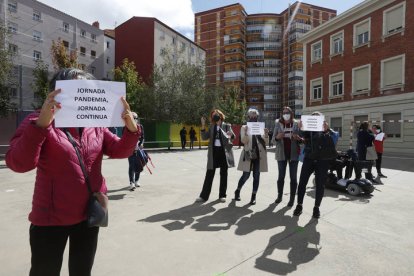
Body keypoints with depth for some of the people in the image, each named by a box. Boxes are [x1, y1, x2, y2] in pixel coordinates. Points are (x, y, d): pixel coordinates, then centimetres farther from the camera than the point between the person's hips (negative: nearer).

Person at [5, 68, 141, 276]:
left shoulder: (96, 125, 2)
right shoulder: (40, 122, -11)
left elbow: (119, 151, 0)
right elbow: (18, 164, -21)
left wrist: (131, 129, -19)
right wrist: (41, 124, -34)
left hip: (89, 215, 4)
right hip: (51, 218, -4)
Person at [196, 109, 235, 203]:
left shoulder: (227, 126, 3)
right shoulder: (212, 127, 9)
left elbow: (233, 137, 1)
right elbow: (204, 137, 0)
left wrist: (230, 136, -22)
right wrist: (203, 125, -11)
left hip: (224, 151, -1)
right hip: (214, 151, 2)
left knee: (223, 174, 8)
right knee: (209, 174, 3)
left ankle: (222, 195, 19)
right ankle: (204, 195, 10)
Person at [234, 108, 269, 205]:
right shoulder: (244, 127, 3)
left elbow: (266, 142, 7)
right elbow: (244, 141, -8)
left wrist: (266, 134, -11)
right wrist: (246, 132, -23)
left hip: (259, 155, 3)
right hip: (248, 155, -3)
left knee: (256, 176, 4)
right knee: (246, 175, 0)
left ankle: (253, 197, 15)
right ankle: (237, 191, 25)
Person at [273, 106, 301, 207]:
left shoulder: (296, 124, 0)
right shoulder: (278, 124, 1)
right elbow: (273, 139, 2)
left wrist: (298, 138, -19)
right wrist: (277, 137, -20)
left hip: (293, 153, -1)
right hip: (282, 153, 1)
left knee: (293, 177, 6)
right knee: (281, 176, 10)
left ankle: (292, 198, 16)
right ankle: (279, 195, 25)